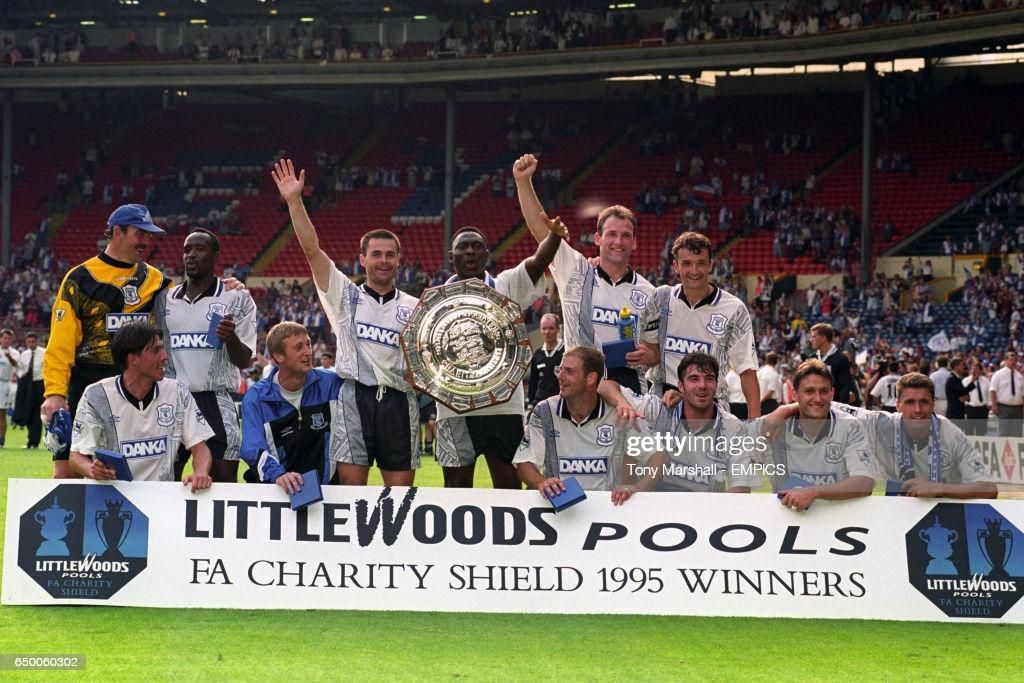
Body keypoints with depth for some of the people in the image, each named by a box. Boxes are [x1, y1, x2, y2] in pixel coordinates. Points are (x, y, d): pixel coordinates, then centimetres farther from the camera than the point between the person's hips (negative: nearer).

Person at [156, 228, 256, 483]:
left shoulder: (237, 299, 2)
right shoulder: (165, 299, 14)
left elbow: (244, 361, -1)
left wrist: (231, 339, -19)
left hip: (216, 402, -3)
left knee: (224, 479, -8)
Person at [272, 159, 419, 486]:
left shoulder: (414, 308, 14)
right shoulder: (345, 295, 10)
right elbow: (312, 249, 1)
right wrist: (294, 201, -7)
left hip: (398, 400, 1)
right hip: (355, 397, -1)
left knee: (401, 490, 1)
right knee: (350, 484, -5)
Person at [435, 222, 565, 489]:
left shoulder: (507, 287, 7)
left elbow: (538, 261, -10)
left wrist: (554, 235, -30)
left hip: (505, 404, 1)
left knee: (509, 484, 3)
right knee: (457, 485, 3)